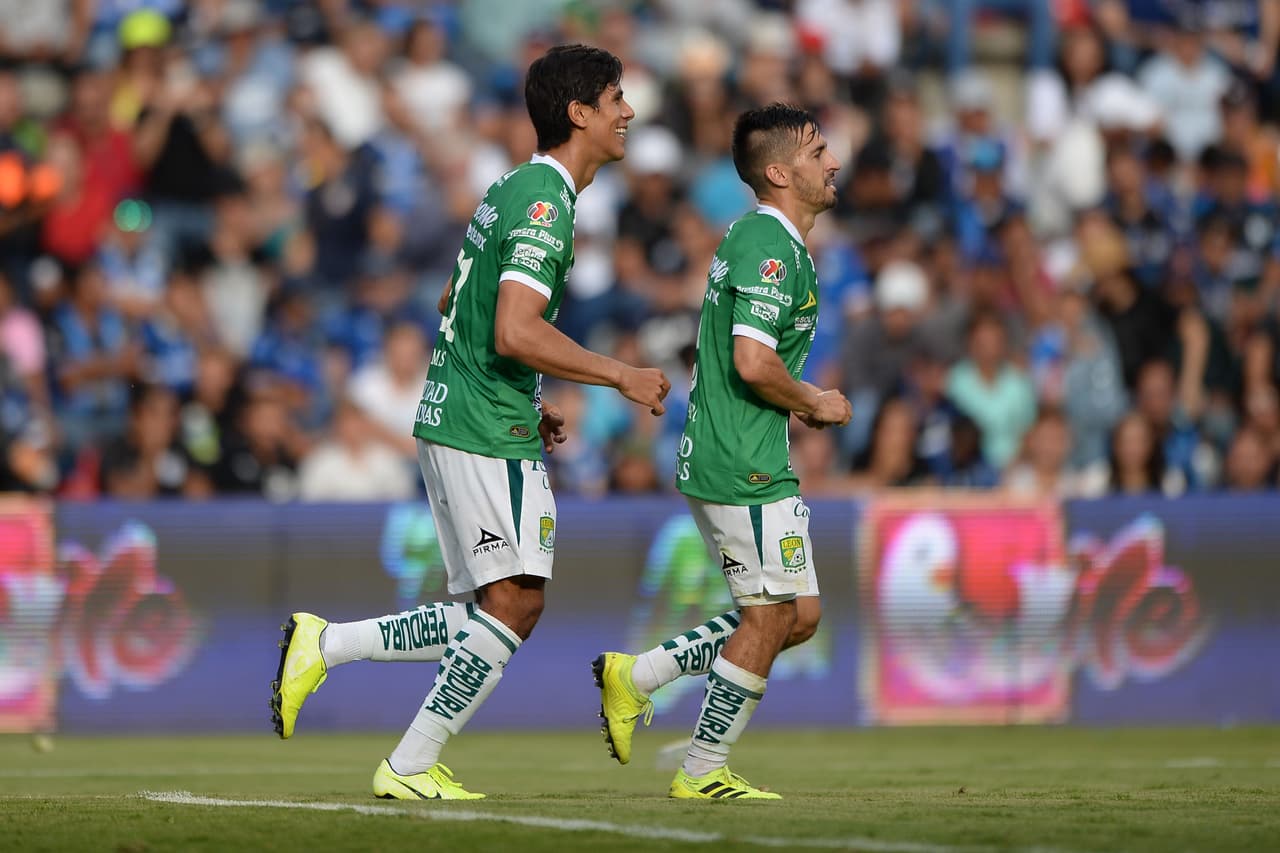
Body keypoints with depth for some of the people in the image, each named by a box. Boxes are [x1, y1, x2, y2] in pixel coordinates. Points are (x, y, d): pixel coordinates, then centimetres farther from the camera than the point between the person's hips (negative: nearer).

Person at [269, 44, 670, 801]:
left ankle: (323, 645, 8)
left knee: (493, 615, 10)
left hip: (454, 419, 10)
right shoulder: (544, 203, -15)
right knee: (515, 603, -6)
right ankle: (411, 768, -3)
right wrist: (621, 376, -17)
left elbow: (454, 307, 25)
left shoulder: (515, 189, 16)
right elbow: (516, 332, -26)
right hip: (488, 434, -10)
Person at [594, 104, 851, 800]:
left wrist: (795, 402, 15)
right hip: (744, 467, -10)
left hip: (715, 456, 10)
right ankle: (702, 773, 4)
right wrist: (813, 402, -9)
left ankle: (635, 676, 14)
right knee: (770, 615, -3)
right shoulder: (772, 248, -17)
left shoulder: (754, 235, 16)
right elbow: (753, 363, -26)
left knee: (797, 615, 12)